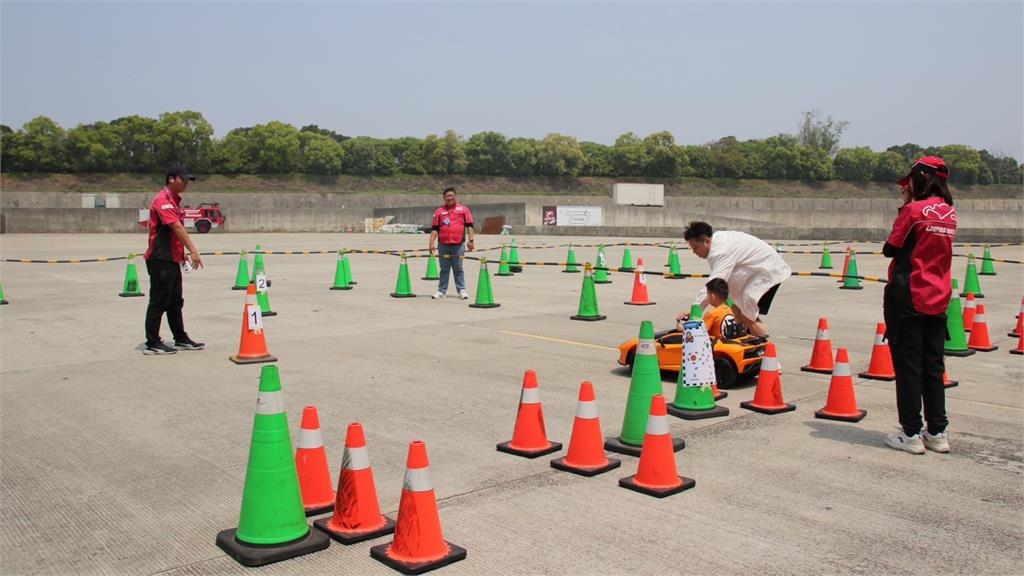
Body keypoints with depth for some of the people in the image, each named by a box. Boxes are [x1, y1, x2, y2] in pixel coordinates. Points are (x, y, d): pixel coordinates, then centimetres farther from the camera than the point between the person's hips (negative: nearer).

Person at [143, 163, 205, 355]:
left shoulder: (173, 200, 16)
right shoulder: (163, 200, -15)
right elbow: (177, 227, -24)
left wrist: (182, 253, 16)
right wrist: (193, 251, -30)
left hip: (172, 259, 10)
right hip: (160, 260, -10)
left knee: (175, 301, 15)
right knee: (159, 301, -5)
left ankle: (181, 339, 23)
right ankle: (152, 344, 2)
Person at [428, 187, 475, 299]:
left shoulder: (463, 209, 6)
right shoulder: (439, 211, 10)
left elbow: (469, 226, 3)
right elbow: (434, 228, 9)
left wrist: (470, 240, -5)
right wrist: (431, 242, 1)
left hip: (458, 245, -2)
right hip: (443, 245, 2)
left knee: (458, 269, 3)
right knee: (444, 269, 8)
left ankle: (461, 290, 10)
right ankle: (441, 290, 15)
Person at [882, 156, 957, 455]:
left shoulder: (914, 210, -13)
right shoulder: (950, 213, 8)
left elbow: (891, 248, -6)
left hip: (907, 298, -6)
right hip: (938, 299, 7)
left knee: (908, 365, 1)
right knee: (933, 366, 12)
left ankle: (912, 434, 5)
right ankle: (937, 432, 18)